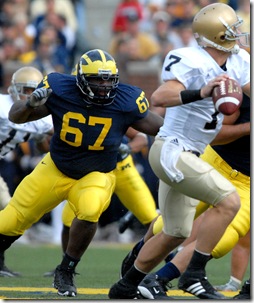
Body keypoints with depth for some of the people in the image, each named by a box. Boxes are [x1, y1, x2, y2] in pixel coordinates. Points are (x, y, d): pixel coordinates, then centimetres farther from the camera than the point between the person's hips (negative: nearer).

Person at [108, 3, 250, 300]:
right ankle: (194, 275, -14)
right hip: (171, 151, -10)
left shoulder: (237, 62, 3)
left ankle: (125, 287, 30)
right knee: (228, 202, -20)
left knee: (175, 234, 18)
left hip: (185, 156, 10)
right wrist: (201, 92, -45)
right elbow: (159, 98, -33)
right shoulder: (193, 62, -22)